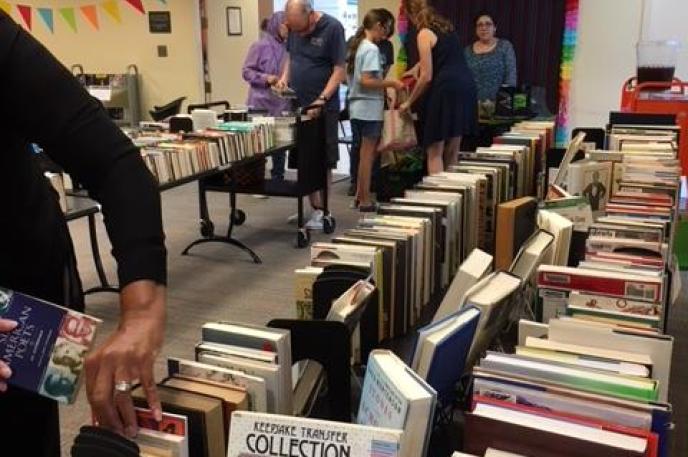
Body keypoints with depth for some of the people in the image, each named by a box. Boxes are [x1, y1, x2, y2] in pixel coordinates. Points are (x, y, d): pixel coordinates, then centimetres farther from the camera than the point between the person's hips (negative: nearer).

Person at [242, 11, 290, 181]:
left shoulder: (287, 48, 6)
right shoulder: (260, 46, -6)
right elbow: (246, 71, -5)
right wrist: (265, 78, -18)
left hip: (282, 105, 5)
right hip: (261, 104, -5)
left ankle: (278, 179, 22)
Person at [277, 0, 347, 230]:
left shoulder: (332, 28, -13)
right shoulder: (294, 27, 4)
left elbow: (340, 69, -13)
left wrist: (321, 100, -21)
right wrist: (285, 77, 1)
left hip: (323, 108, -5)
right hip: (298, 105, 6)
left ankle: (321, 211, 9)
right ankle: (312, 207, 18)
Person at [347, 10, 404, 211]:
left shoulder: (356, 46, 13)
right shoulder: (372, 49, -14)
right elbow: (366, 81, -23)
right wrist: (390, 83, -15)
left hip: (356, 107, 9)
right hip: (369, 109, -9)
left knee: (364, 153, 16)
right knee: (368, 154, -2)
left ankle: (359, 196, 21)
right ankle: (365, 201, 3)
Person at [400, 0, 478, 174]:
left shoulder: (424, 34, -7)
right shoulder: (446, 26, 18)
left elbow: (427, 77, -10)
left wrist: (409, 102, 0)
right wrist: (417, 67, 38)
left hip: (446, 89, -8)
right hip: (465, 86, 8)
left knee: (434, 152, 1)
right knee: (452, 152, 15)